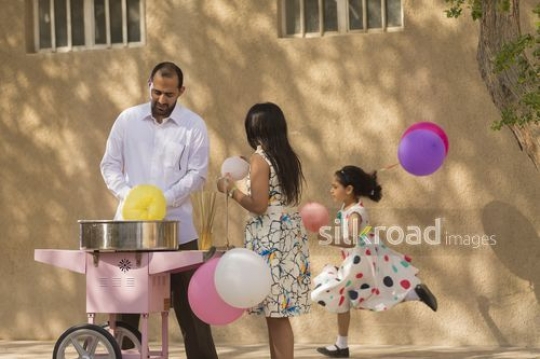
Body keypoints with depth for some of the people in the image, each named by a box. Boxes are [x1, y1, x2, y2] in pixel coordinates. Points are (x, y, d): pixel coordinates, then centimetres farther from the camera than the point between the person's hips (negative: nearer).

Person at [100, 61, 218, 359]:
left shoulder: (194, 125, 0)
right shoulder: (127, 120, 6)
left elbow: (197, 174, -4)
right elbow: (110, 165, 5)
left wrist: (163, 200, -18)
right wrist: (128, 195, -13)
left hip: (176, 225, -2)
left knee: (189, 301, 0)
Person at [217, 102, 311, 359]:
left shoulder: (260, 159, -11)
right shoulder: (289, 158, 12)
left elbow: (259, 206, -16)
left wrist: (231, 190, -2)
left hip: (270, 241, -8)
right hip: (289, 236, 8)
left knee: (276, 313, -6)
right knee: (278, 313, 11)